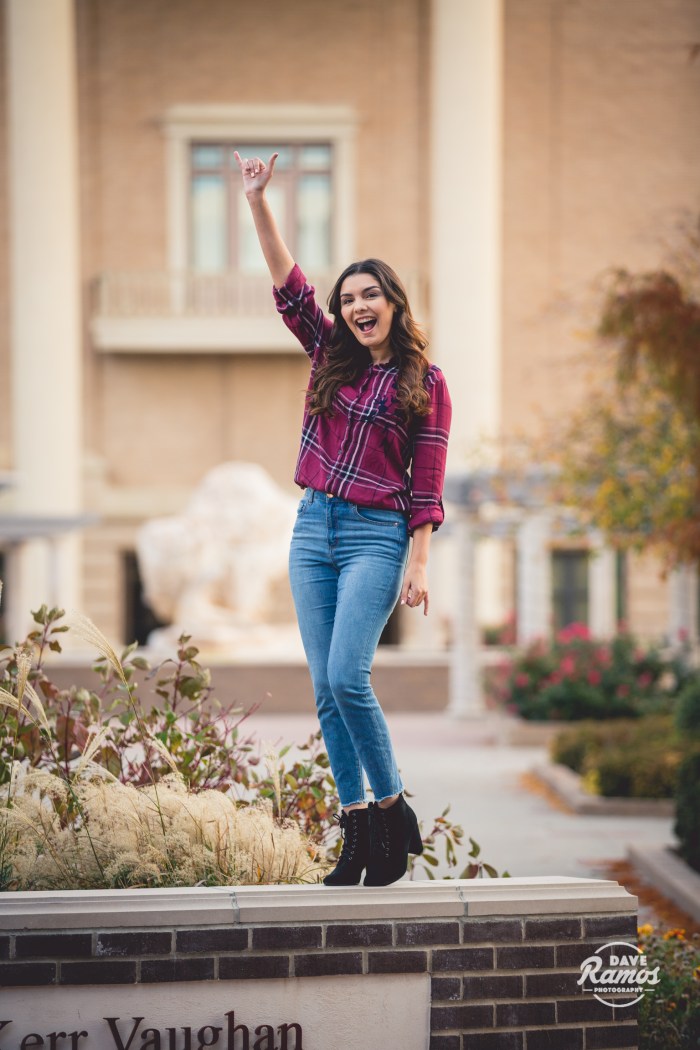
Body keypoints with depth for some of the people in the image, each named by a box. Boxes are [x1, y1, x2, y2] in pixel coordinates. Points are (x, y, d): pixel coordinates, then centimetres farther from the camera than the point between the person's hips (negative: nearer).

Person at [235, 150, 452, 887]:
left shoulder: (424, 383, 0)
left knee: (347, 679, -17)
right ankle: (357, 829, 7)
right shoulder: (329, 356, 12)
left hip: (376, 536, -5)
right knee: (325, 689, 2)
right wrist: (257, 202, -3)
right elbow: (287, 284, 5)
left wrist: (417, 565, -9)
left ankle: (393, 811, -2)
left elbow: (427, 487, -2)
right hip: (313, 530, 5)